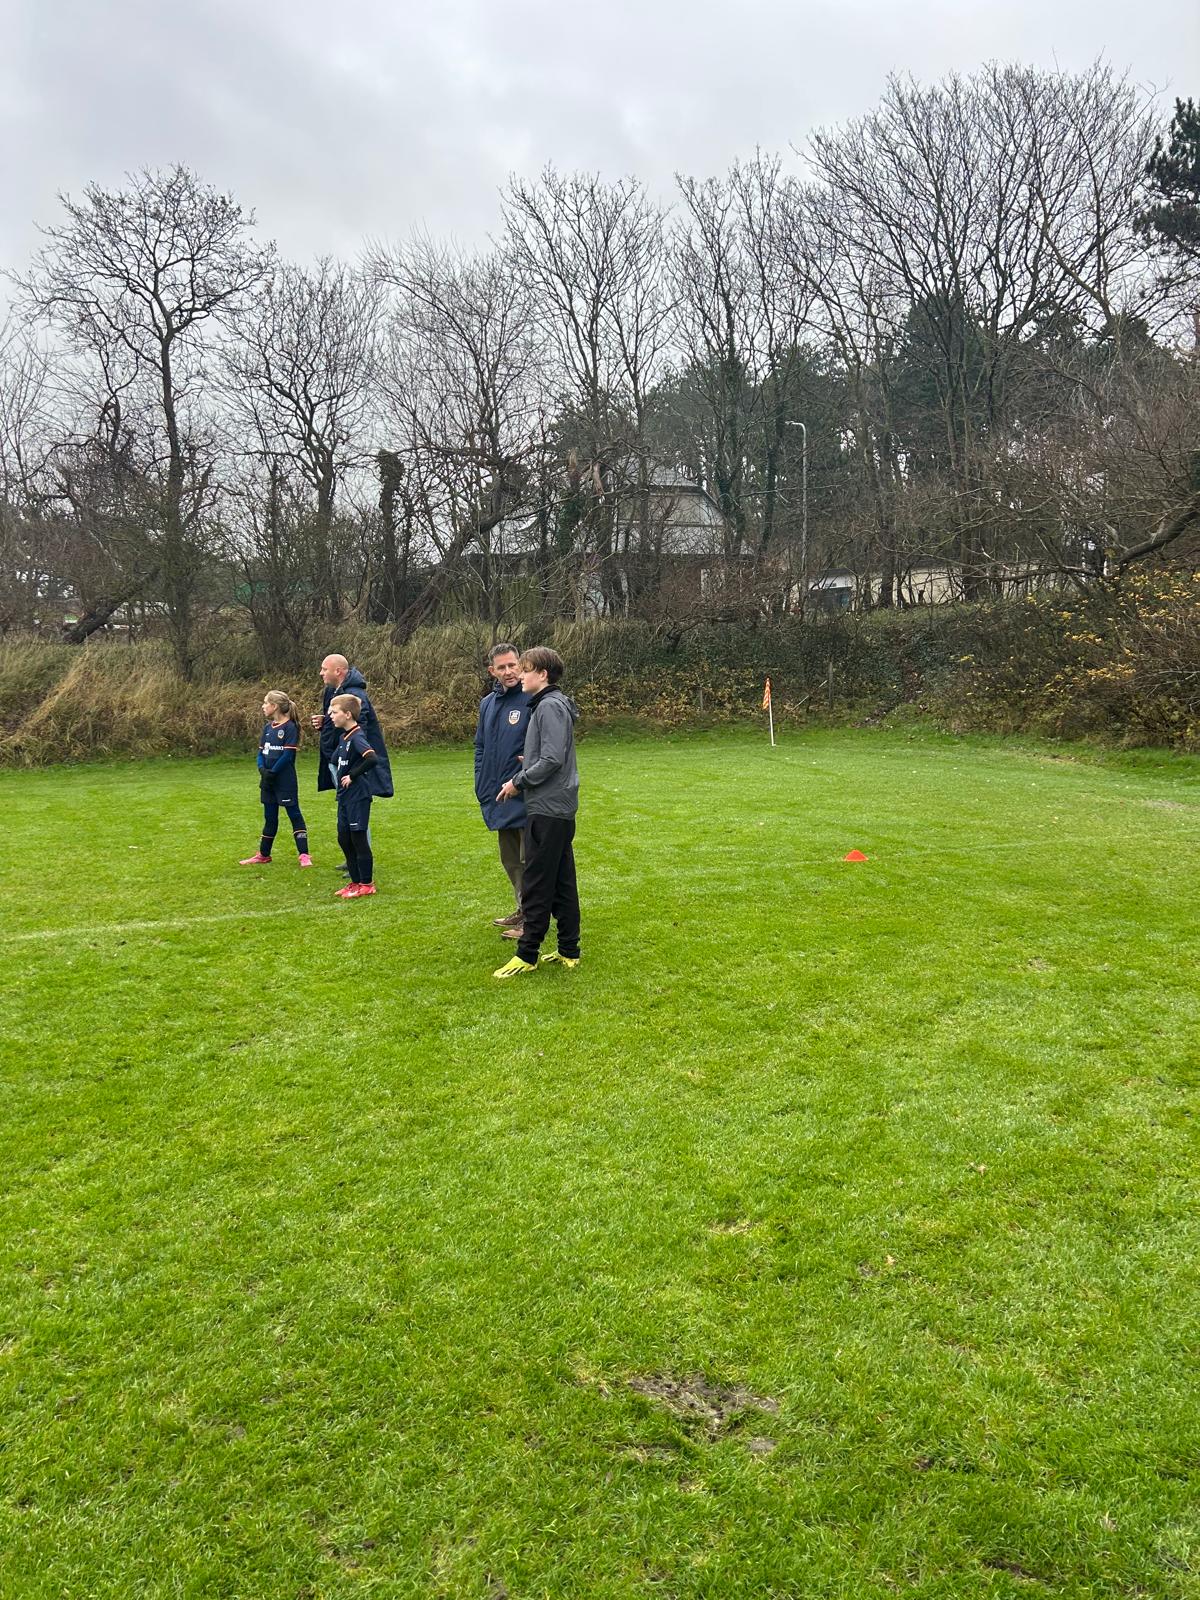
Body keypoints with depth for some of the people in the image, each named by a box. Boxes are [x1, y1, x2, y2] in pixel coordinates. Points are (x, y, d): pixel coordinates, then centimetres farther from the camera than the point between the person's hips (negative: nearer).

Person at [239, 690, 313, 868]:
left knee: (294, 814, -3)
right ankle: (264, 855, 24)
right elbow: (261, 751, 10)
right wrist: (262, 769, -8)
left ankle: (304, 855, 0)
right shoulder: (267, 727, 11)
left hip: (285, 781, -7)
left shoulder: (290, 727, -11)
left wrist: (272, 772, -17)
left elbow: (288, 754, -16)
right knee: (269, 817, 15)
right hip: (268, 780, 7)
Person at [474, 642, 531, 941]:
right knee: (510, 860, 18)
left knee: (529, 860, 0)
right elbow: (480, 747, 18)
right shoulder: (487, 703, 11)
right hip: (499, 799, 8)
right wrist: (482, 785, 11)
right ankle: (524, 910, 33)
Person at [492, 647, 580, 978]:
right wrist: (524, 769, 9)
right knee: (562, 882, 12)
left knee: (537, 883, -4)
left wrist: (518, 782, -11)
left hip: (547, 808, -10)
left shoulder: (550, 706, -14)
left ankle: (527, 954, 3)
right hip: (557, 806, 10)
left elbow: (552, 759, -21)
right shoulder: (547, 704, 16)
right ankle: (568, 951, 18)